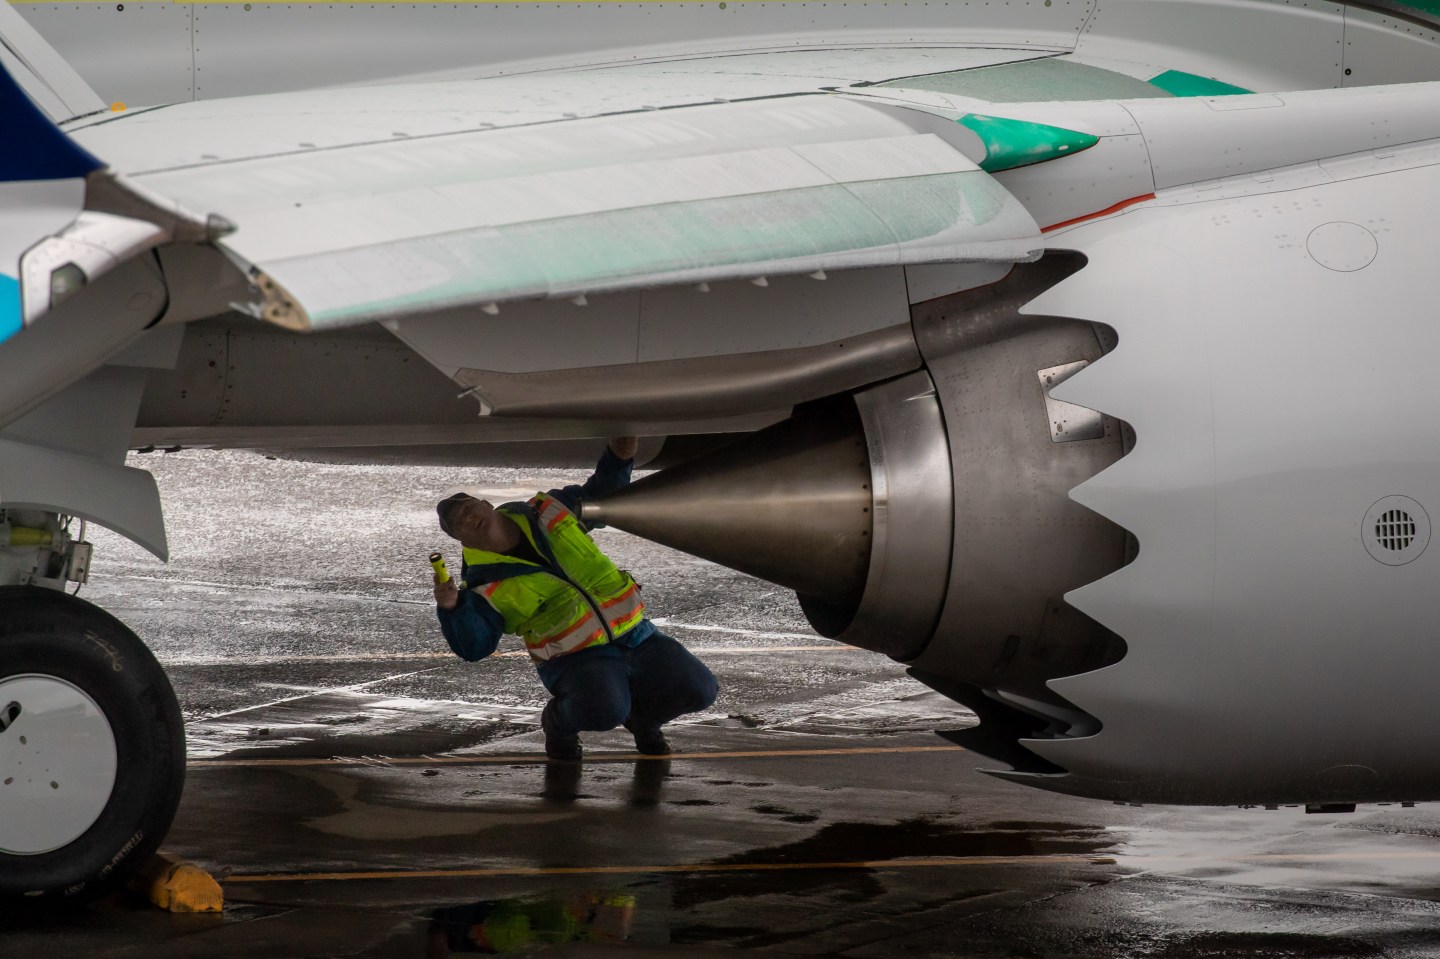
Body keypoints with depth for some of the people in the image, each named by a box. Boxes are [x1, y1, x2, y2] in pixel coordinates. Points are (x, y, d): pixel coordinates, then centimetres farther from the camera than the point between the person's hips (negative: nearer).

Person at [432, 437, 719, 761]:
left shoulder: (549, 511, 5)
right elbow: (474, 646, -10)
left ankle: (642, 716, 22)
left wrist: (618, 457, 2)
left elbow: (601, 496, 21)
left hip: (634, 635, 4)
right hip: (577, 661, -4)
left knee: (699, 690, -12)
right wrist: (452, 608, -27)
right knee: (604, 710, -35)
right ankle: (559, 722, 2)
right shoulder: (484, 583, -3)